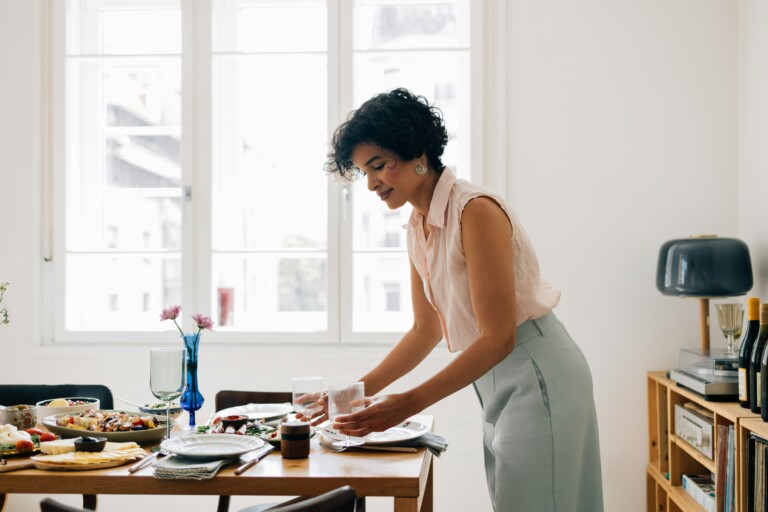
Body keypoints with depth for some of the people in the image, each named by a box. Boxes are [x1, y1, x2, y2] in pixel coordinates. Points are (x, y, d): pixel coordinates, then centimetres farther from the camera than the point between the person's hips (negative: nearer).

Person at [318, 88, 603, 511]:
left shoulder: (475, 209, -20)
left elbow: (498, 338, -23)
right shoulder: (417, 226, 7)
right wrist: (360, 392, 5)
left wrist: (407, 404, -26)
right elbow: (426, 329, 13)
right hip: (497, 385, 8)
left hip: (537, 378, -8)